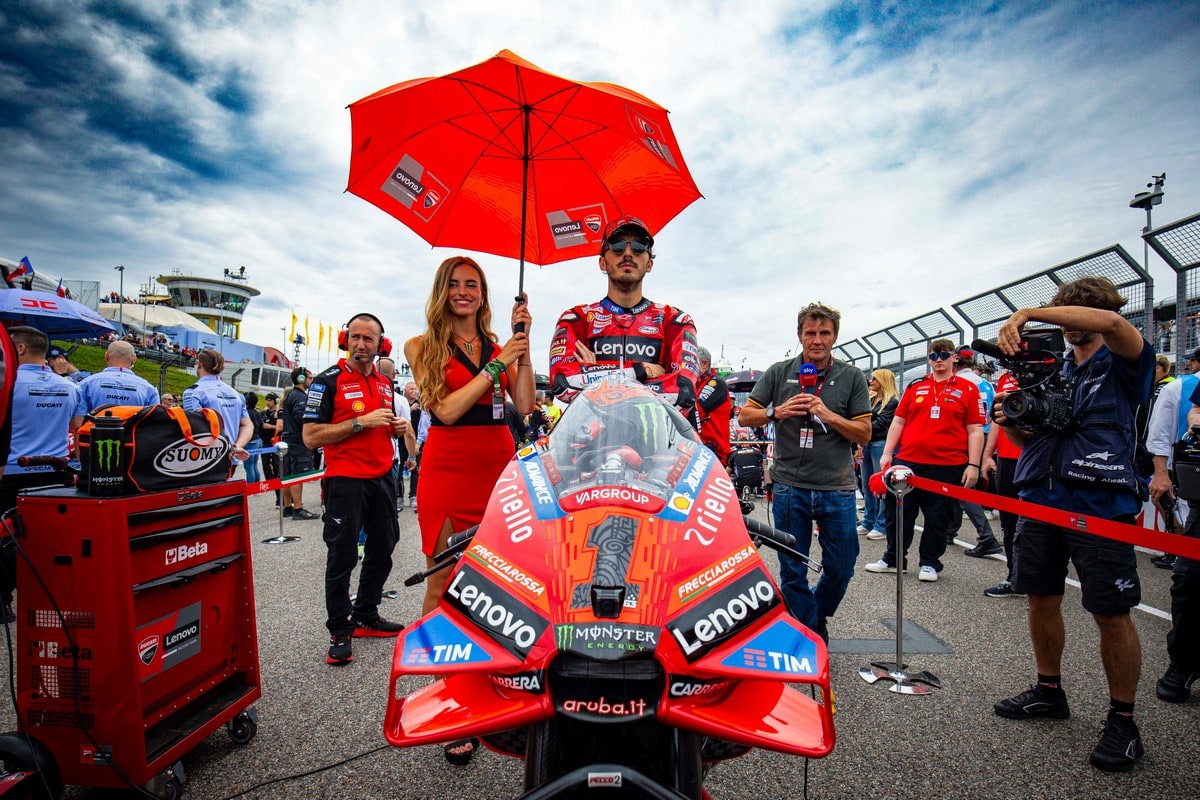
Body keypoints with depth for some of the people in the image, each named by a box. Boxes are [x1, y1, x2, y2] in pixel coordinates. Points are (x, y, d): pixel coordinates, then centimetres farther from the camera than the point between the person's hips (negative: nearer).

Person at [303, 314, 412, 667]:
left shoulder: (386, 383, 12)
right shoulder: (328, 381, -7)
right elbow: (311, 437, -14)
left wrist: (398, 427, 2)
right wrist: (360, 423, -21)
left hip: (383, 477, 7)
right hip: (346, 480, -7)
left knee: (382, 549, 16)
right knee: (342, 557, 0)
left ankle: (366, 616, 32)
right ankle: (340, 632, 13)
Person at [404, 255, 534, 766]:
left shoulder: (499, 346, 13)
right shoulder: (423, 346, 6)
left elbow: (524, 405, 0)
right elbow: (445, 409, -7)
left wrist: (522, 345, -5)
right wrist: (494, 367, -11)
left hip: (499, 471, 3)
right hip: (447, 474, -2)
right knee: (443, 589, -1)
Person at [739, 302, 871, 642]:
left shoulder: (852, 378, 4)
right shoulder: (779, 373, 4)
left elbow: (864, 433, 0)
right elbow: (745, 415, 2)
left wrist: (827, 415, -16)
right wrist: (778, 412, -15)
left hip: (837, 489, 1)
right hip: (790, 487, 0)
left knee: (841, 569, 10)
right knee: (793, 572, 7)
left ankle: (817, 617, 39)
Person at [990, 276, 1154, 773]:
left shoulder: (1122, 364, 0)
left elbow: (1111, 322, -24)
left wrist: (1028, 313, -23)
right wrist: (1009, 422, -3)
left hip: (1100, 505, -6)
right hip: (1041, 500, 6)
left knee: (1111, 614, 1)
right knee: (1042, 598, 13)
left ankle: (1122, 720, 17)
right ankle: (1048, 691, 30)